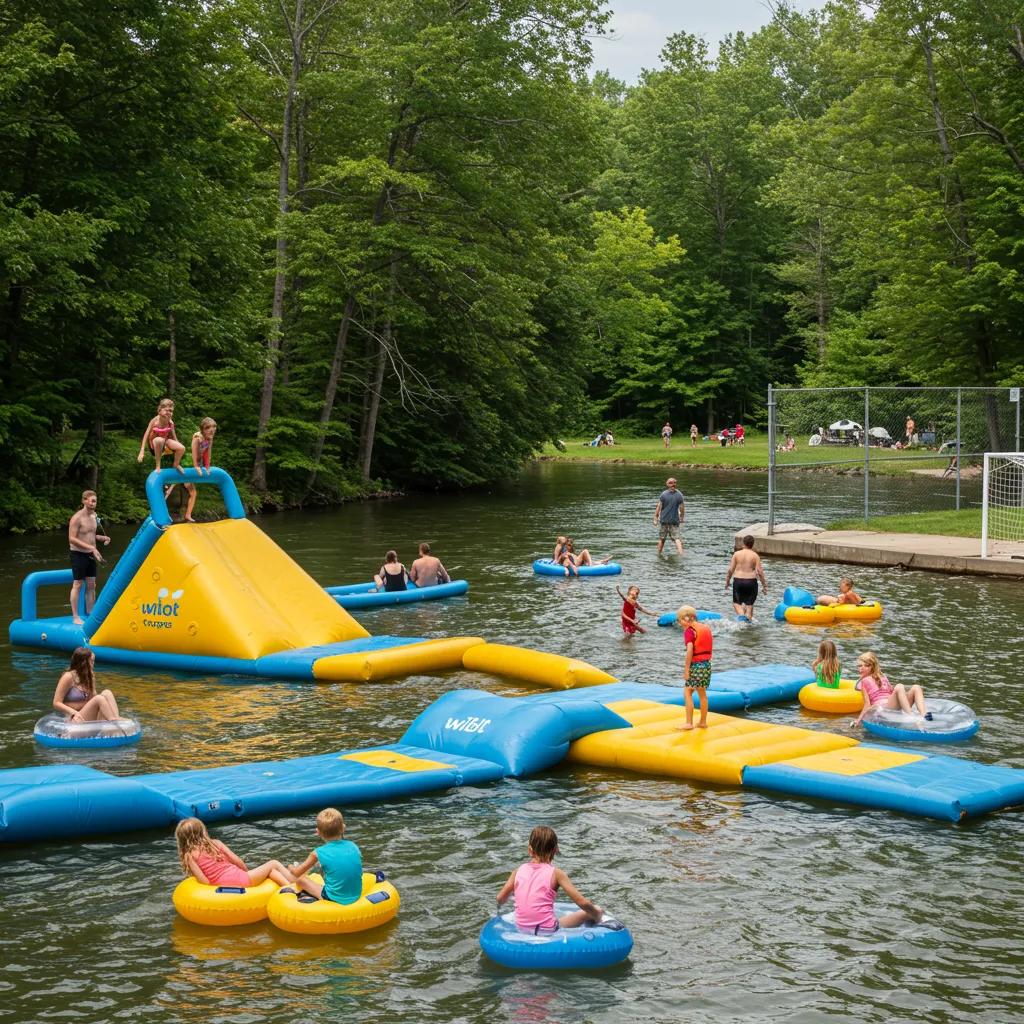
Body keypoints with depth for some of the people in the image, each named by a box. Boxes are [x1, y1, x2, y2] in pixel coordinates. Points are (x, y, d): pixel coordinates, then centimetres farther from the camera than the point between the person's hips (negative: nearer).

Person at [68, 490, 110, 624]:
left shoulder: (94, 516, 9)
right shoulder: (77, 518, -16)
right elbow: (72, 539, -21)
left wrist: (102, 537, 2)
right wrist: (91, 547, -26)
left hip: (90, 555, 7)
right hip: (78, 554, -7)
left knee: (91, 585, 10)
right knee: (77, 585, -4)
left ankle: (90, 614, 17)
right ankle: (75, 617, 0)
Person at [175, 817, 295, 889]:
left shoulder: (189, 856, 4)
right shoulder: (215, 843, 7)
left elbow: (205, 881, -7)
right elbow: (238, 861, 5)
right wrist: (248, 874, 21)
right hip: (241, 879, -2)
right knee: (274, 864, 23)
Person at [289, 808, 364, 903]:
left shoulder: (319, 853, -11)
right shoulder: (353, 846, -2)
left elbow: (297, 873, 2)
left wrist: (292, 868, 26)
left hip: (335, 898, -5)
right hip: (356, 896, 5)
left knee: (300, 879, 15)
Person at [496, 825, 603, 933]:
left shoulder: (518, 871, 2)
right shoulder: (556, 873, -8)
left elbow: (500, 899, 10)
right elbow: (583, 903, -11)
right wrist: (597, 914, 8)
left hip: (522, 928, 5)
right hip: (547, 931, -5)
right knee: (595, 910, 14)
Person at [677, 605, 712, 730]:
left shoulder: (689, 631, -12)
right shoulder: (705, 628, 11)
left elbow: (690, 650, -21)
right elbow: (709, 648, 12)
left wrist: (686, 669, -18)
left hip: (696, 665, -8)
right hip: (707, 664, 8)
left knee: (687, 693, -1)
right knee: (702, 694, 15)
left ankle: (689, 723, -5)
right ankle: (703, 722, 21)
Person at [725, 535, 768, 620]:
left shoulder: (736, 554, -1)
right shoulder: (755, 556, -3)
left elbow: (731, 570, -1)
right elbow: (760, 572, -7)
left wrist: (727, 581, 12)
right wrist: (764, 585, 1)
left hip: (738, 581, 0)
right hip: (751, 581, 0)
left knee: (736, 602, 11)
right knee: (749, 603, 13)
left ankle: (741, 614, -15)